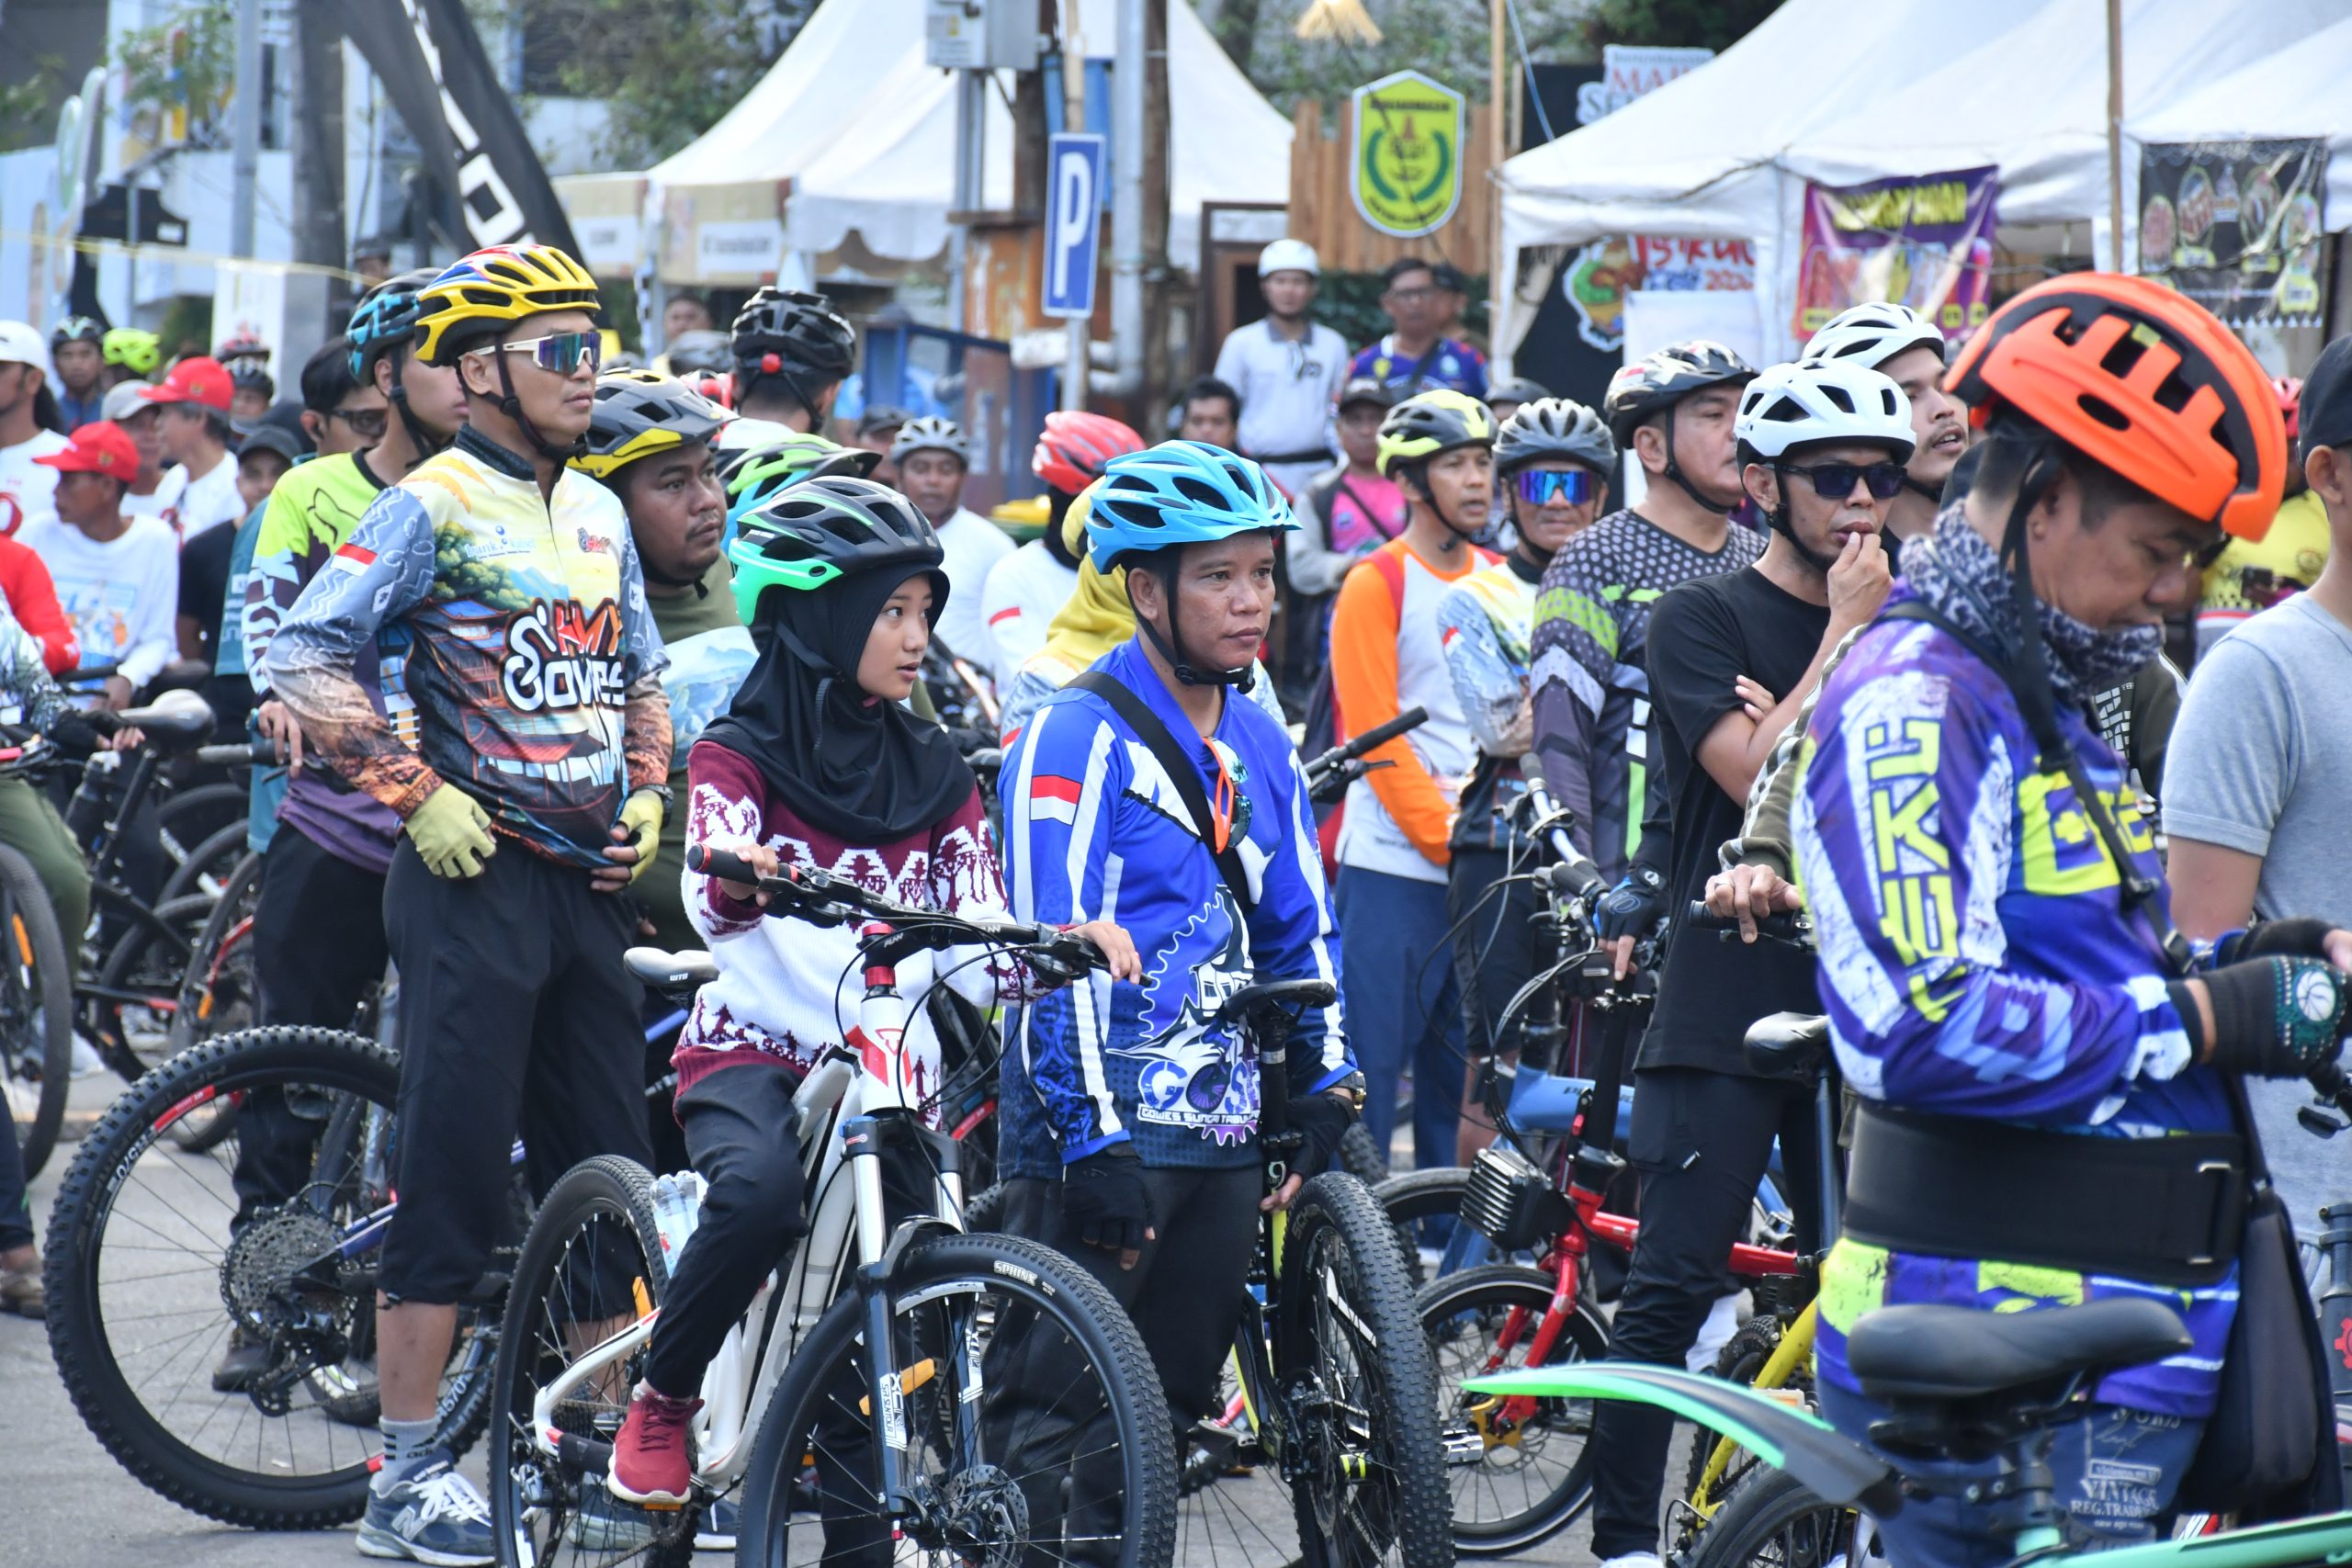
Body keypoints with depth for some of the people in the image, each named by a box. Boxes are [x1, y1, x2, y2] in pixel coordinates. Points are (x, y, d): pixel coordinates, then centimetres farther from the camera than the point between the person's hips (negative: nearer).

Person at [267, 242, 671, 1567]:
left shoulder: (599, 514, 15)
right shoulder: (432, 508, -7)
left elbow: (640, 679, 26)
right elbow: (303, 661, -13)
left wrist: (646, 792, 9)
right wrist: (417, 794, -18)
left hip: (589, 877, 7)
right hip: (475, 872, -7)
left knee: (610, 1176, 8)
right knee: (454, 1176, -7)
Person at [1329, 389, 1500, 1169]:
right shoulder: (1377, 585, -4)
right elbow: (1374, 734, -9)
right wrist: (1447, 837, -15)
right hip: (1394, 870, -6)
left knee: (1461, 1077, 8)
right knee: (1369, 1072, -6)